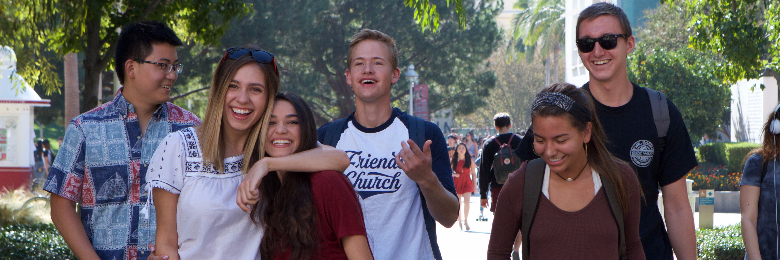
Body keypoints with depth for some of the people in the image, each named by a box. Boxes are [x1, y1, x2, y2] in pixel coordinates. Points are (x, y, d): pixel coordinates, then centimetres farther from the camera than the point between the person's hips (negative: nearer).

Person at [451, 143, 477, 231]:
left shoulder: (470, 160, 4)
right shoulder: (453, 160, 3)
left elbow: (473, 173, 8)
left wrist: (475, 186, 7)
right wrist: (453, 174, -8)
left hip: (467, 182, -1)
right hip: (456, 183, 1)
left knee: (466, 202, -15)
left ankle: (466, 221, 3)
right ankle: (459, 221, 21)